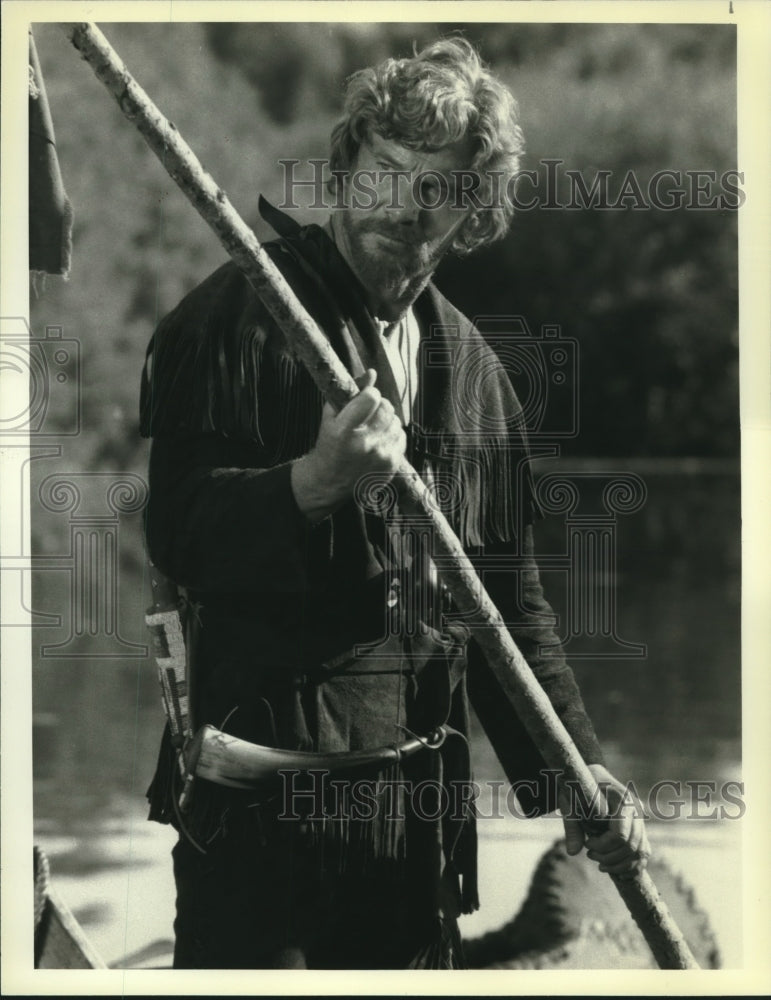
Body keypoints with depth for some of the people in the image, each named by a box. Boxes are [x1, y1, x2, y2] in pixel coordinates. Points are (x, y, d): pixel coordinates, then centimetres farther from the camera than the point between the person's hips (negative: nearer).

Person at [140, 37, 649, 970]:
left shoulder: (470, 364, 15)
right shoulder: (241, 316, -4)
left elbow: (509, 594, 18)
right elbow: (174, 531, -11)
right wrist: (312, 486, -28)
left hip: (419, 796, 6)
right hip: (266, 779, -6)